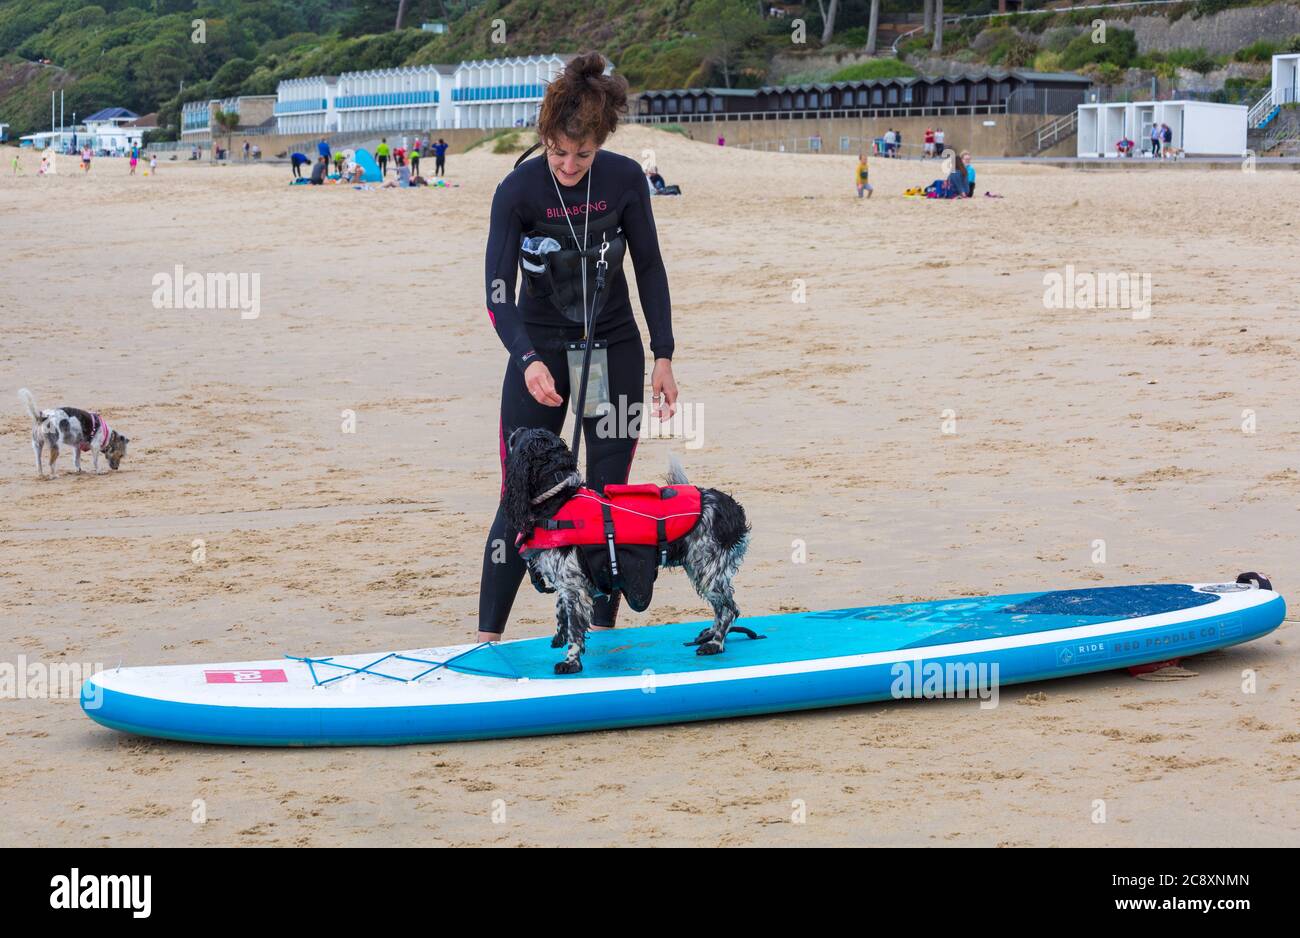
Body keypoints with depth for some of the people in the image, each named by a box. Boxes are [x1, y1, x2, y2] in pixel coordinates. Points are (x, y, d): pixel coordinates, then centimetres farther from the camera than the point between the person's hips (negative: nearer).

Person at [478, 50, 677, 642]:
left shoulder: (624, 180, -10)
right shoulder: (518, 190, -16)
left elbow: (649, 267, 1)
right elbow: (498, 292, -19)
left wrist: (663, 358, -2)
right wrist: (529, 361, -35)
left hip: (614, 349, 2)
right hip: (541, 351, -2)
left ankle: (601, 631, 12)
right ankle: (487, 637, -1)